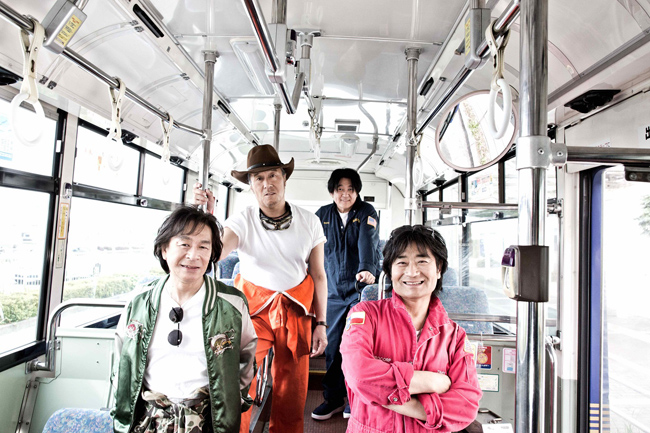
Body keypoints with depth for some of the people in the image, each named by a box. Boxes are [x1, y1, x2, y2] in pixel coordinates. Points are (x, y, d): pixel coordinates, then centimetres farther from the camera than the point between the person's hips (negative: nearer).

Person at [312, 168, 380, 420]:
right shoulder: (322, 215, 7)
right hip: (333, 291, 3)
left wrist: (367, 269, -35)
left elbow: (368, 242, -19)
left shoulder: (366, 212, -2)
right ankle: (333, 399, 24)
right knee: (332, 346, 6)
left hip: (361, 287, -3)